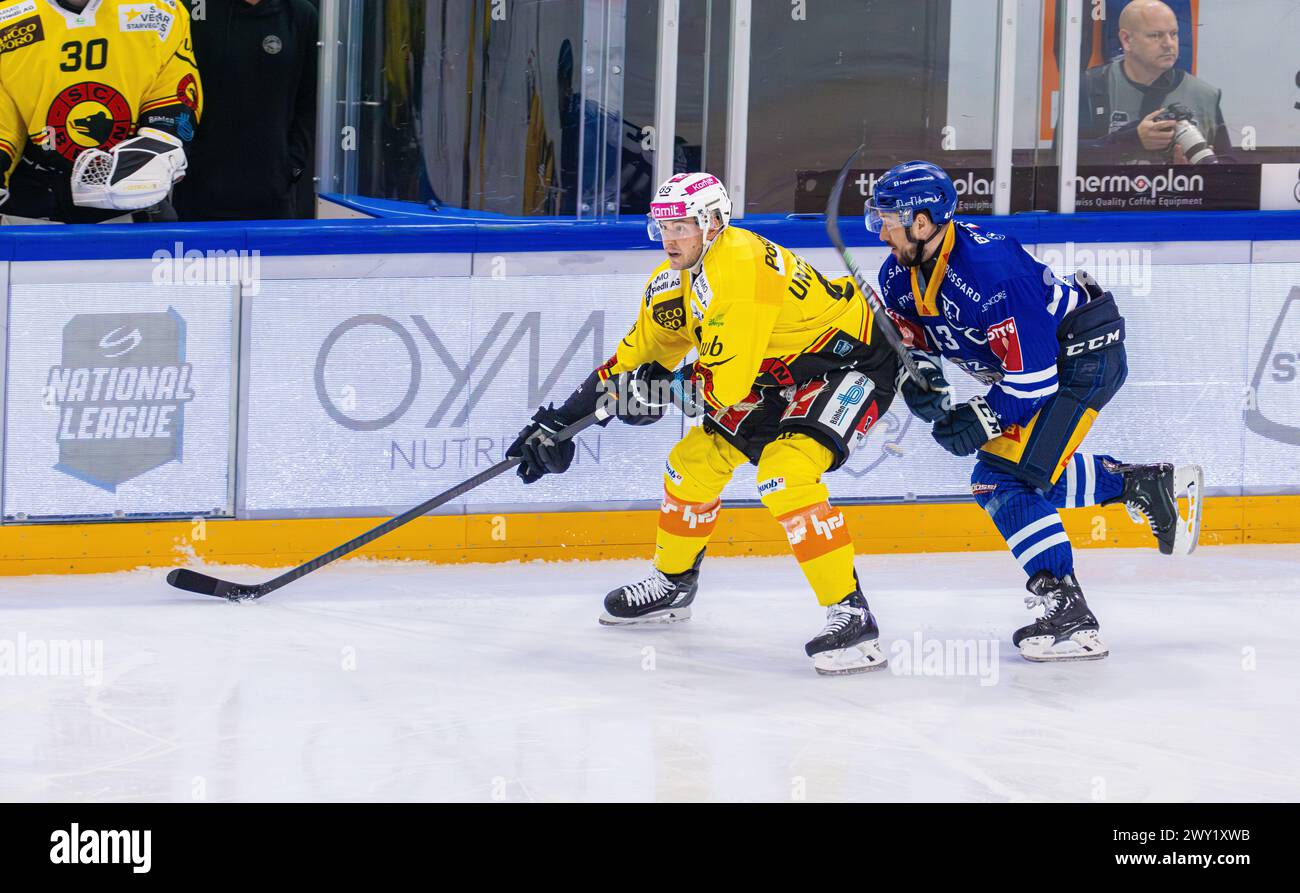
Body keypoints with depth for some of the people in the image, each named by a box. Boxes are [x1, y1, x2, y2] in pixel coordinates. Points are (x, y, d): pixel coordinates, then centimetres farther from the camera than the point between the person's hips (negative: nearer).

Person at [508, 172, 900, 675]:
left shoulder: (739, 266, -30)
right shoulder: (672, 282, 1)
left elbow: (724, 383, -30)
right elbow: (634, 360, 11)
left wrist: (656, 389, -14)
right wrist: (558, 423, 6)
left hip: (851, 363, -10)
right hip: (779, 374, 10)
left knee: (785, 473, -29)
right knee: (694, 460, 10)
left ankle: (852, 617, -27)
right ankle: (672, 585, 33)